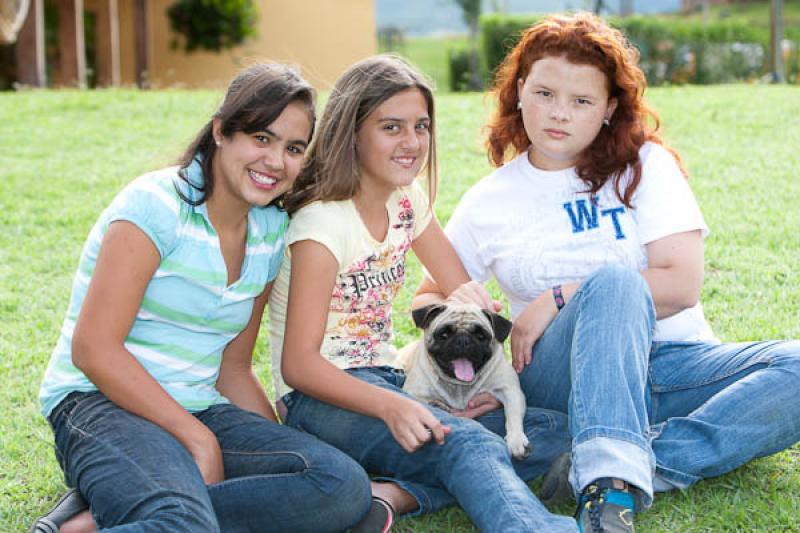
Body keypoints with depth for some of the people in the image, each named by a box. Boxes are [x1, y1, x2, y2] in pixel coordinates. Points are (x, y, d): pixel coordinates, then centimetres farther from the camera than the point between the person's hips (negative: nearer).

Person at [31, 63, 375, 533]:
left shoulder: (271, 231, 12)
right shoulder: (157, 204, -9)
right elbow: (94, 350, -15)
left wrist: (284, 449, 3)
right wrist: (200, 439, -16)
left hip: (200, 411, 8)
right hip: (101, 404, -8)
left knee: (346, 485, -20)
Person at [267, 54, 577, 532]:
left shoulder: (407, 202, 7)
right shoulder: (323, 223, -15)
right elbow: (298, 363, -22)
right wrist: (389, 405, -37)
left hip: (387, 381, 8)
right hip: (323, 395, -8)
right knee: (468, 444, -33)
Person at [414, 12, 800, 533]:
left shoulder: (645, 165, 6)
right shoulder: (489, 201, 10)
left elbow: (683, 283, -5)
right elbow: (428, 297, 19)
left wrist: (561, 298, -10)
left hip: (674, 362, 2)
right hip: (562, 377, -1)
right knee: (613, 281, -35)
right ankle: (611, 486, -50)